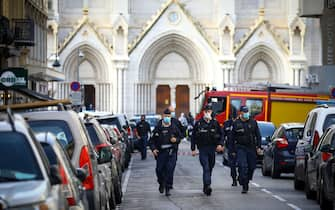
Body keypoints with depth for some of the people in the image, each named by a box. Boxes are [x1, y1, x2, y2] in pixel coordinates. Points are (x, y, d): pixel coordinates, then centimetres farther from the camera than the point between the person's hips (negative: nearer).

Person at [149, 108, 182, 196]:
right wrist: (153, 149, -11)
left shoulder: (174, 127, 7)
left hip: (171, 152, 0)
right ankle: (161, 184, 29)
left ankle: (168, 188, -3)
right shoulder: (158, 127, 2)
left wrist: (176, 139, -5)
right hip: (161, 152, 0)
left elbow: (179, 136, 17)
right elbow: (152, 140, 4)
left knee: (170, 170, -9)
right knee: (159, 169, 0)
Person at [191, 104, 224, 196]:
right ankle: (207, 186, -27)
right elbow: (193, 136, 5)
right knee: (206, 168, -16)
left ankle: (206, 187, 23)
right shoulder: (198, 123, 0)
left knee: (210, 168, 11)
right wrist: (193, 149, 1)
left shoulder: (215, 123, 6)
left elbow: (220, 135, 11)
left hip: (212, 149, 3)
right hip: (202, 149, -3)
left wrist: (220, 144, -6)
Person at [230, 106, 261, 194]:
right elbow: (232, 137, 7)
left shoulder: (253, 122, 6)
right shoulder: (236, 123, 2)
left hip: (251, 148, 2)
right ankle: (244, 186, -11)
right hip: (240, 148, -2)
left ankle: (246, 181, 28)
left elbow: (258, 135, 10)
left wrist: (258, 147, 1)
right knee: (243, 166, -14)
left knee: (252, 166, 5)